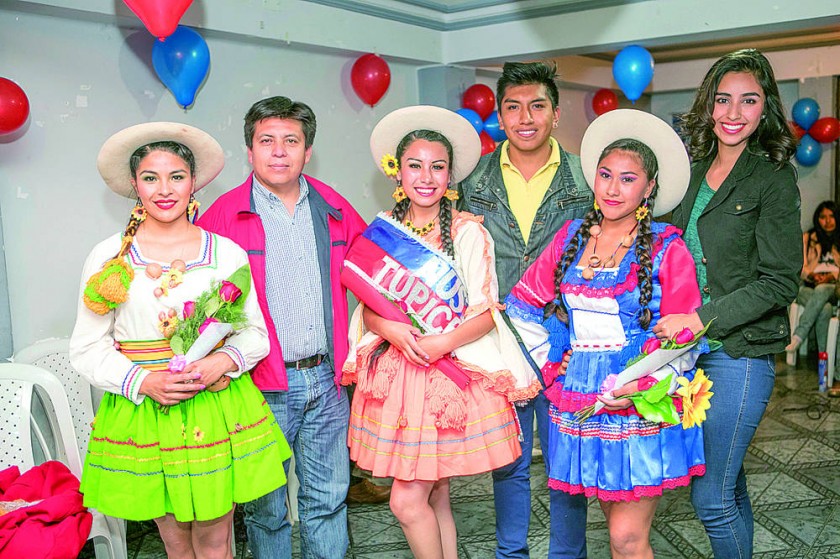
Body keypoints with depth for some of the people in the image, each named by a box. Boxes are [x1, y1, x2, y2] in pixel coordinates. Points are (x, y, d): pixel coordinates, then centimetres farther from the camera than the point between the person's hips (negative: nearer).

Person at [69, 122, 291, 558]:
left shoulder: (227, 252, 1)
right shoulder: (109, 257, 0)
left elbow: (256, 331, 8)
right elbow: (87, 349, 1)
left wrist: (226, 359, -13)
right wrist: (142, 381, -14)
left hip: (219, 406, 1)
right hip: (142, 412, 0)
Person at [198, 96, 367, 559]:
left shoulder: (333, 209, 7)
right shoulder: (224, 215, -6)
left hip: (327, 380, 4)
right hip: (264, 385, -3)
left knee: (328, 500, 13)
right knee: (266, 507, 10)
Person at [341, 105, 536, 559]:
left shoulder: (468, 233, -2)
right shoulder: (382, 232, 7)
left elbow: (487, 313, -4)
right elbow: (368, 309, 8)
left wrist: (444, 341, -21)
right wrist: (392, 330, -13)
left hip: (454, 375, -3)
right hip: (395, 373, 4)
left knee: (408, 500, -5)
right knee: (434, 496, 11)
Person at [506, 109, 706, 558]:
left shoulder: (666, 248, -5)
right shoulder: (572, 236, 6)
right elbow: (523, 301, 14)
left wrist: (643, 384, -19)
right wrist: (544, 363, 8)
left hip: (642, 409, -3)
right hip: (579, 405, 4)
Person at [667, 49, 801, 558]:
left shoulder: (774, 178, -8)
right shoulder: (695, 172, 10)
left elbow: (780, 282, -12)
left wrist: (700, 319, -19)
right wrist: (675, 320, 4)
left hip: (741, 353, -6)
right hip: (691, 347, 6)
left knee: (711, 496, -3)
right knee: (728, 484, 18)